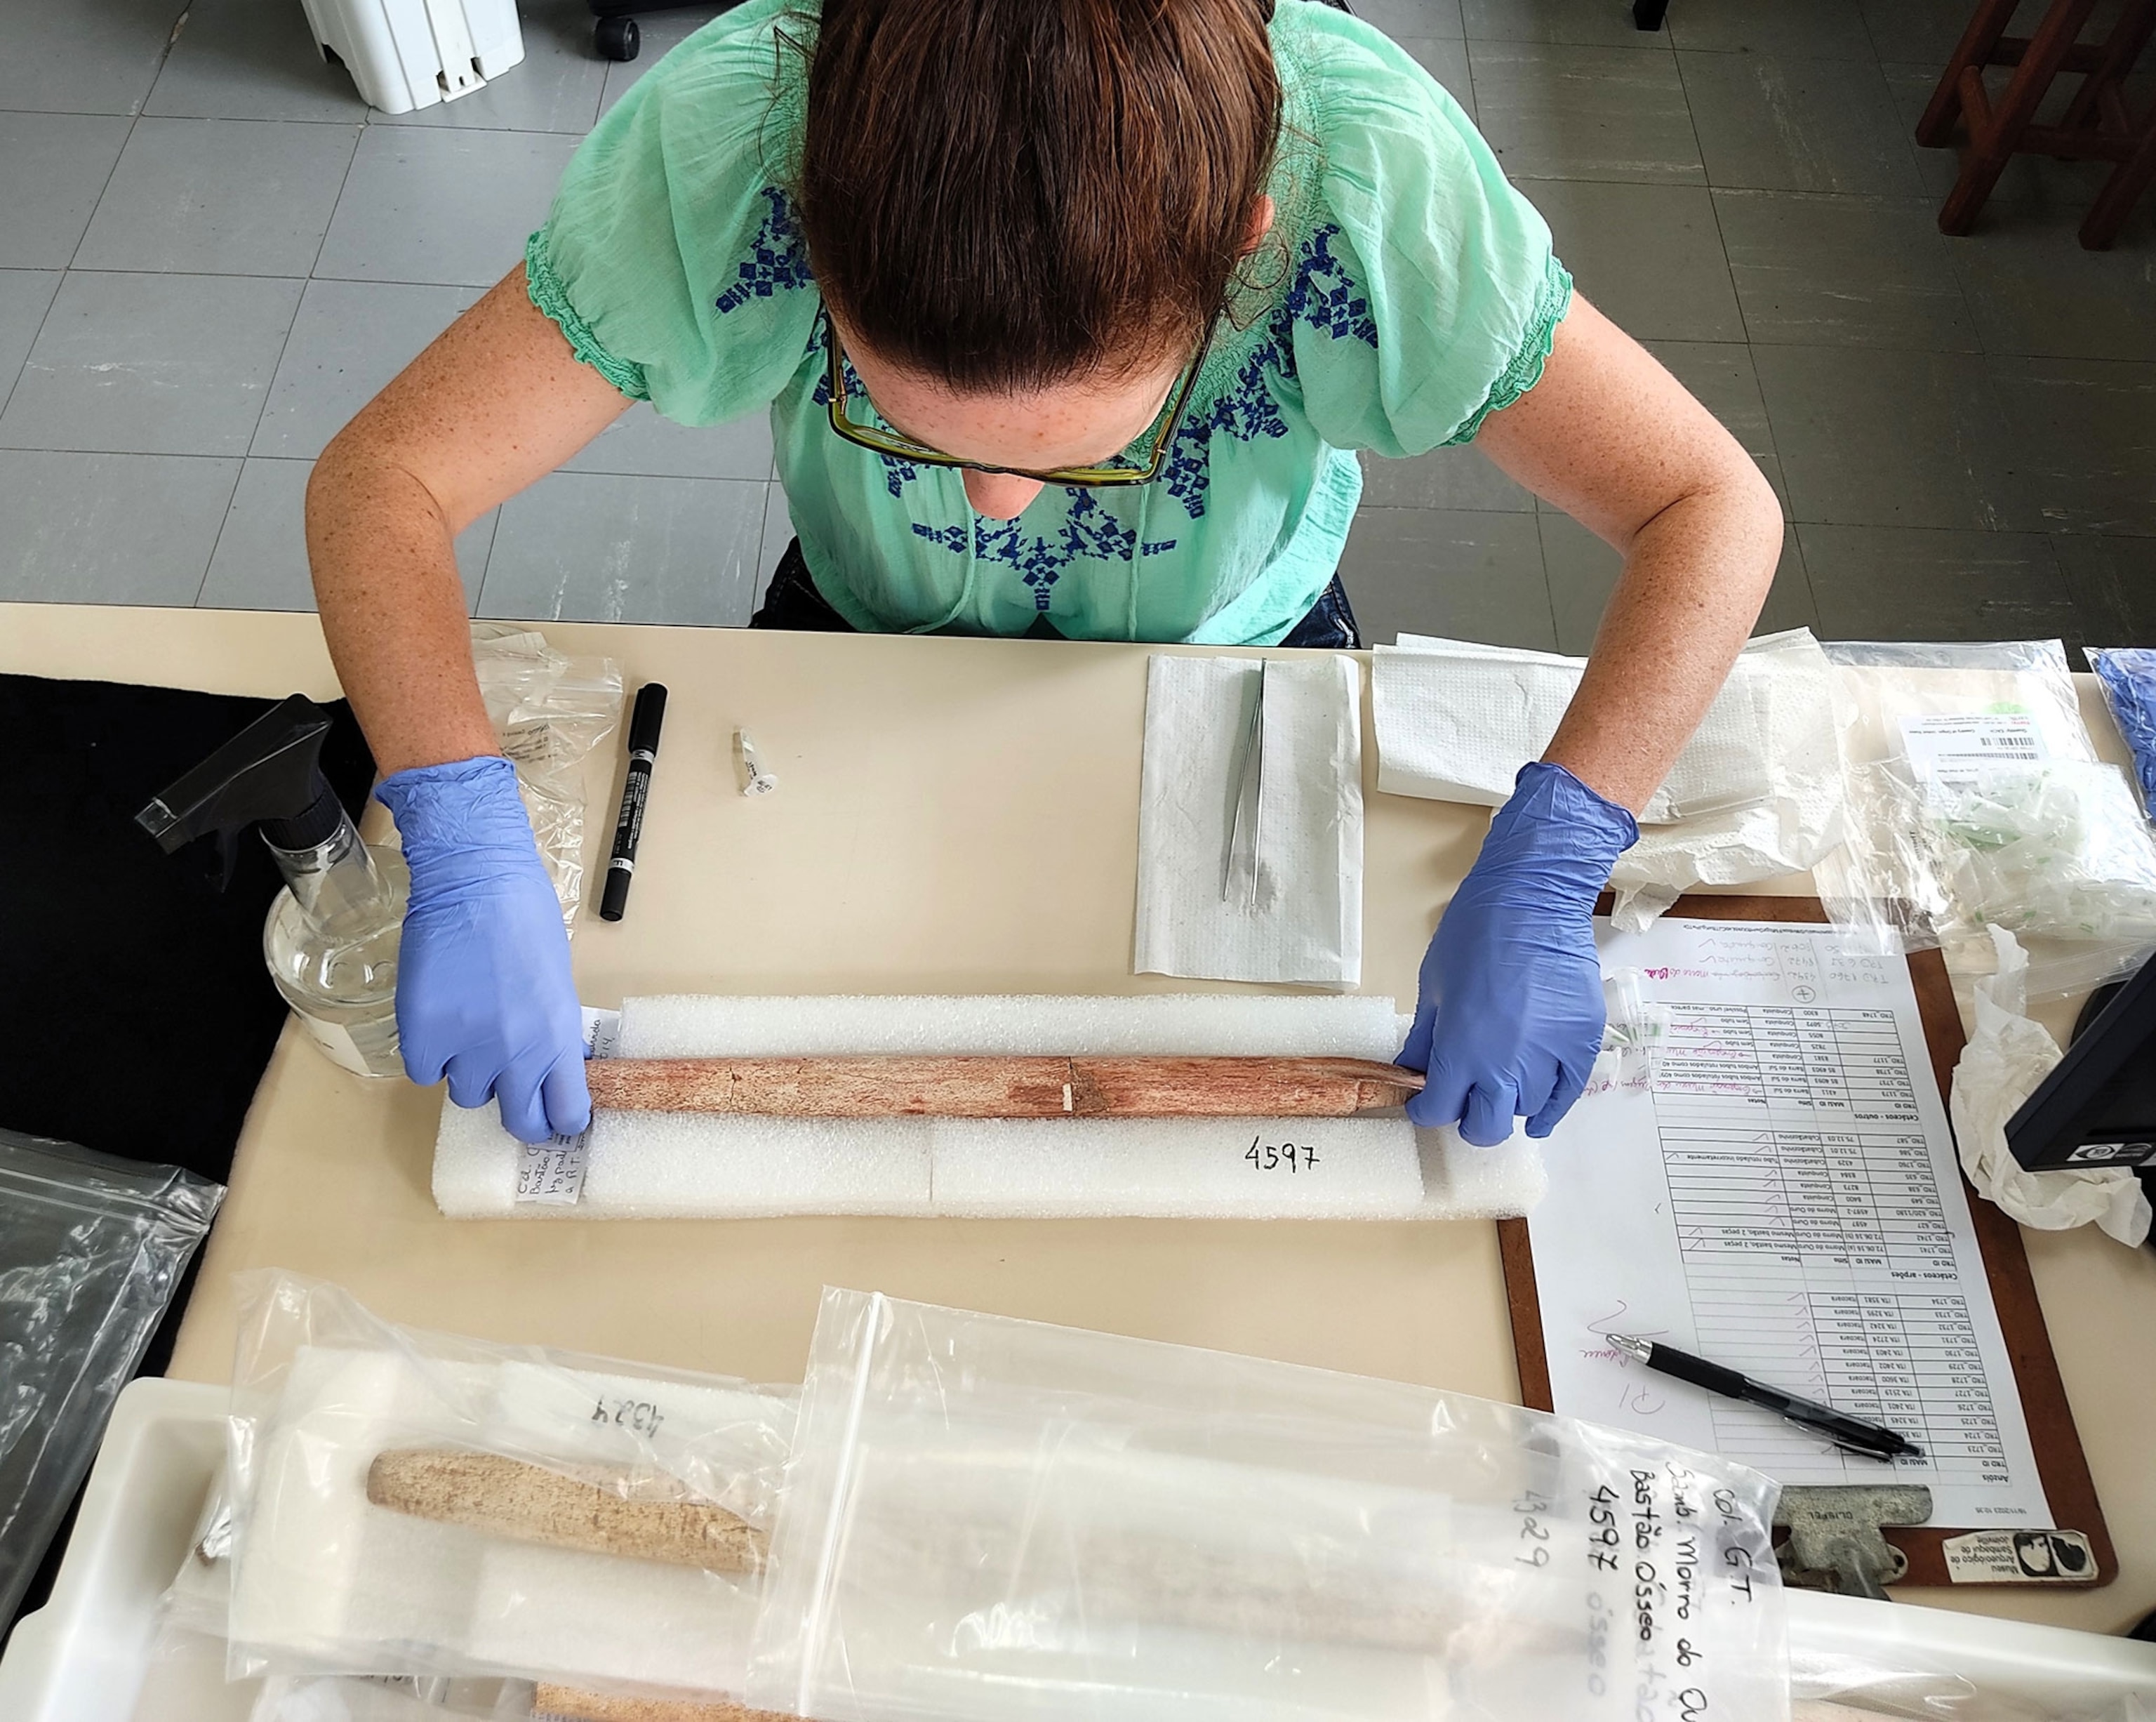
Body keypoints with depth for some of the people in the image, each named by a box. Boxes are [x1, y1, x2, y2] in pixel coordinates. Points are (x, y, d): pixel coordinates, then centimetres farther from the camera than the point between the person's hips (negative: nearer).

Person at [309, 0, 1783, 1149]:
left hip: (1239, 655, 0)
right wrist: (471, 852, -45)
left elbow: (1715, 509, -29)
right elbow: (384, 482, -30)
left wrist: (1540, 877, -43)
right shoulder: (727, 140, -36)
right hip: (866, 639, 1)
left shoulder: (1368, 173, -37)